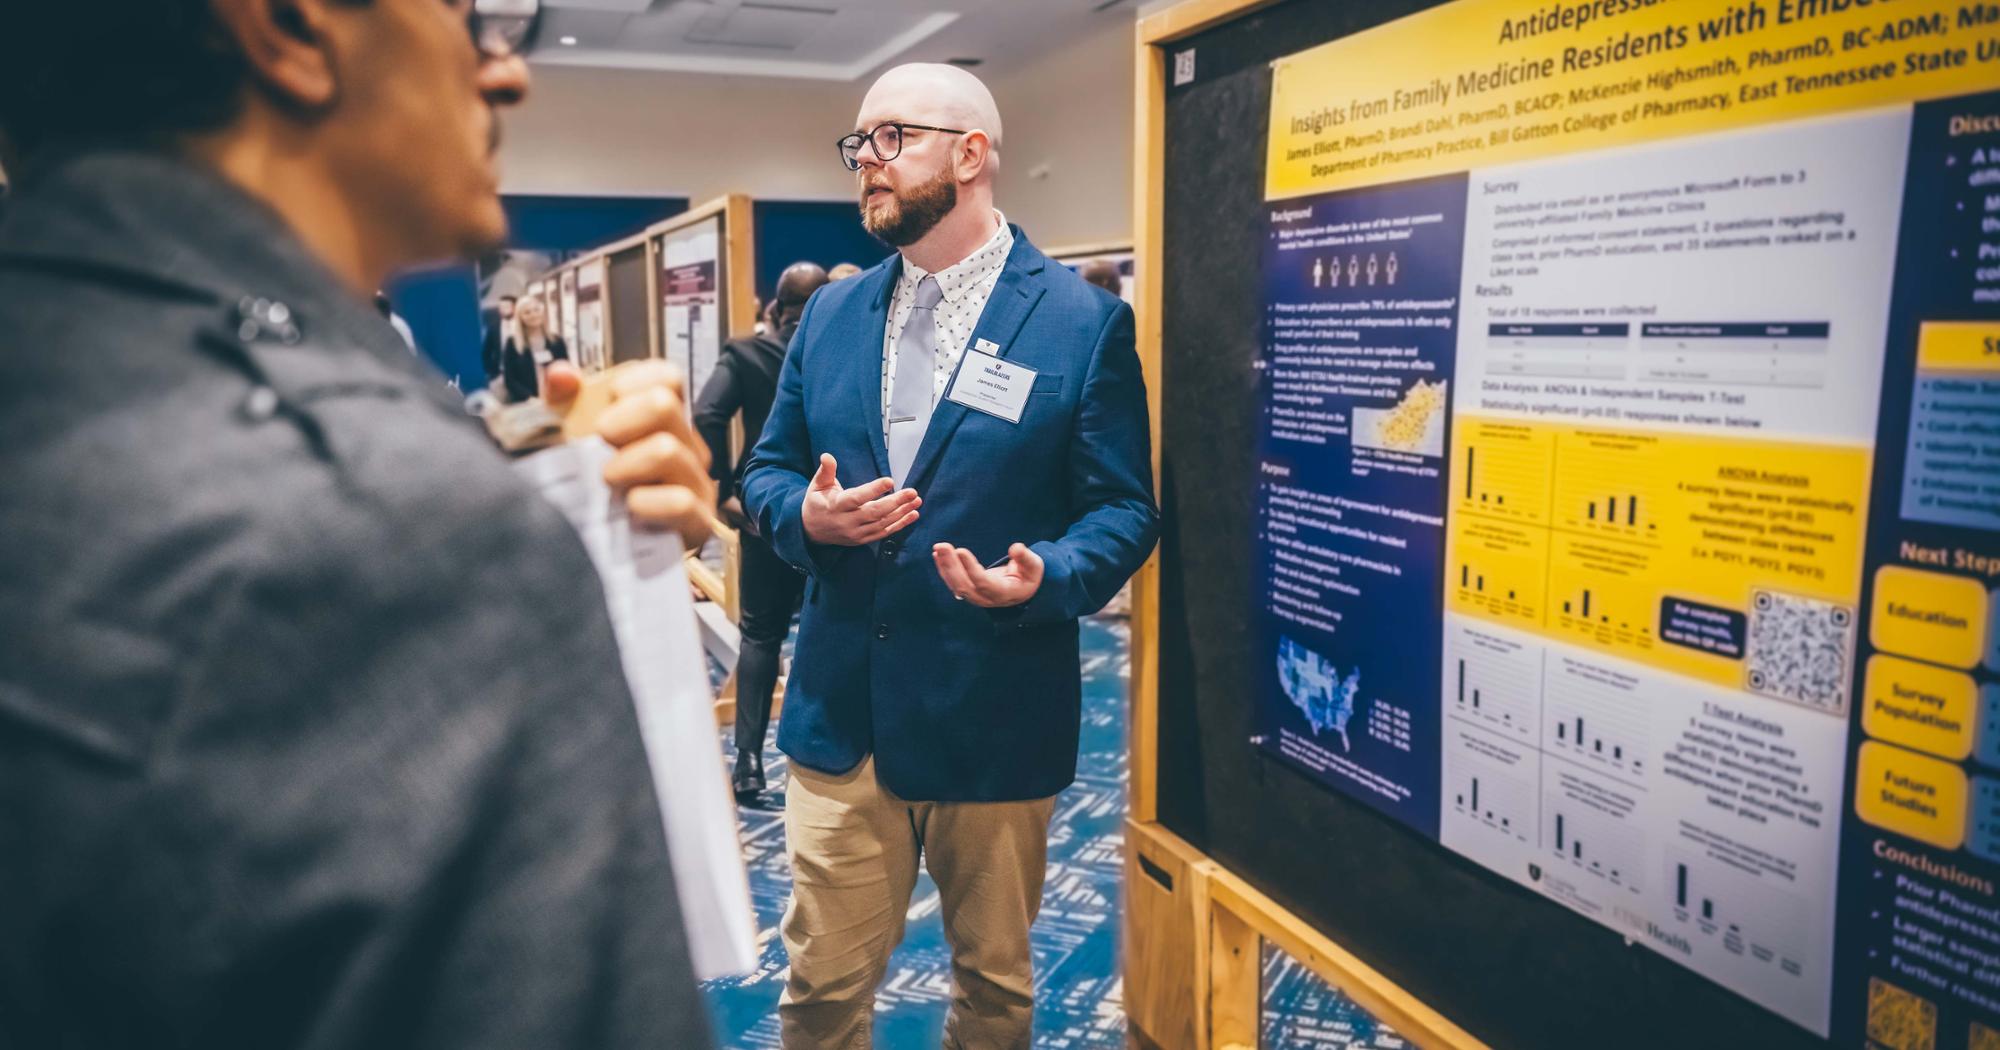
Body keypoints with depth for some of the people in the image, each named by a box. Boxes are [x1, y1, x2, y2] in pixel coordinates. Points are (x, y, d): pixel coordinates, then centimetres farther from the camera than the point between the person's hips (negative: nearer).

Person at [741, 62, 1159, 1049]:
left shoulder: (1084, 322, -6)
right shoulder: (829, 313, 7)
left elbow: (1125, 509, -5)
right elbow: (767, 469, 13)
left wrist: (1047, 576, -25)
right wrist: (805, 515, -10)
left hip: (997, 716, -3)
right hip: (839, 709, 3)